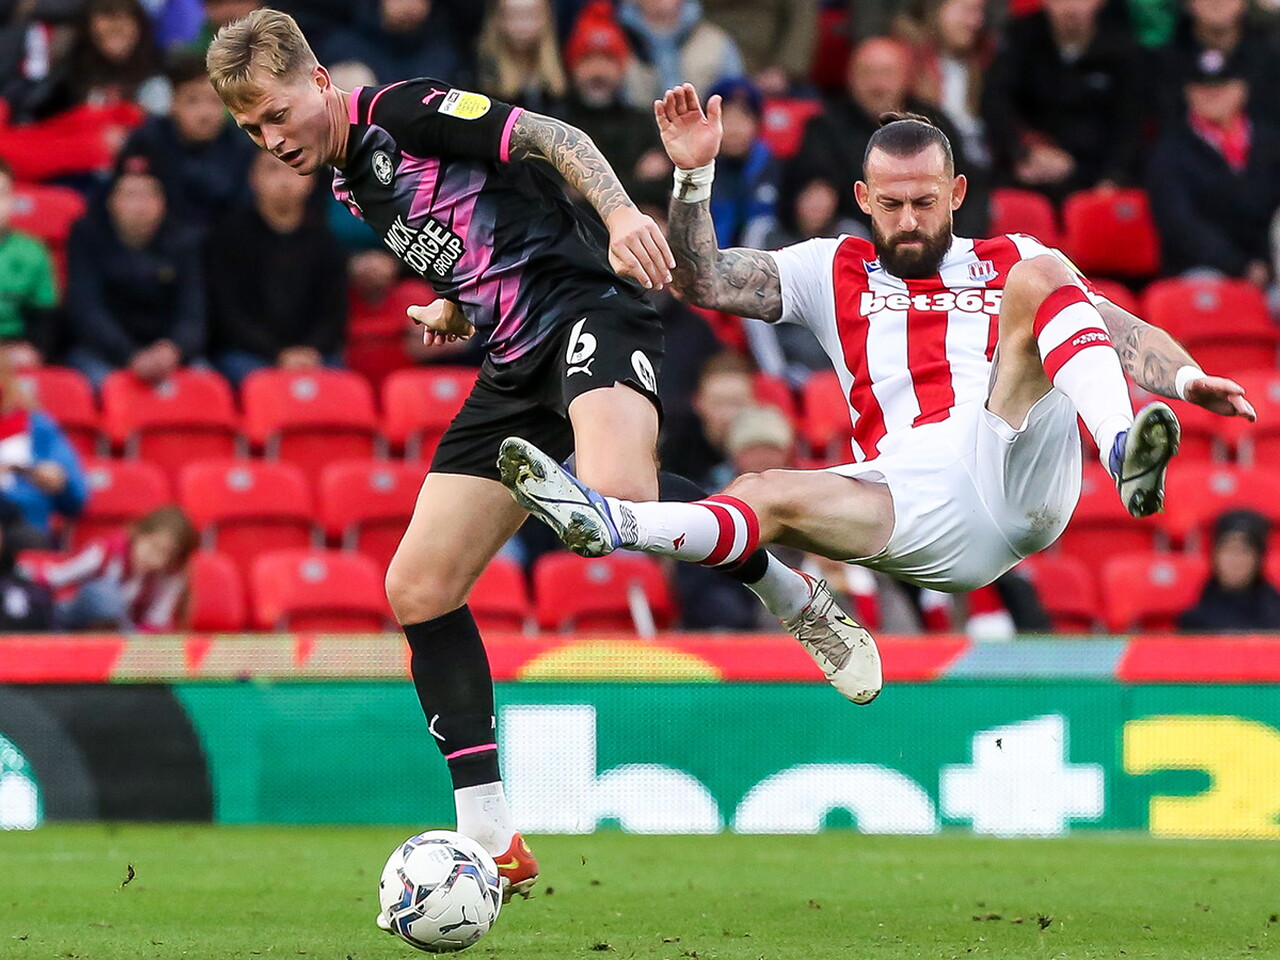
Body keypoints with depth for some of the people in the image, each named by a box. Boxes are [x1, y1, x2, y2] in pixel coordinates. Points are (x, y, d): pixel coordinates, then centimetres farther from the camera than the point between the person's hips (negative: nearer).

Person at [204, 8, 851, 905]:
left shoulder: (399, 113, -6)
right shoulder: (348, 182, 19)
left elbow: (551, 137, -14)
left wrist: (621, 213, -30)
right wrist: (456, 305, 13)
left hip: (587, 308, -9)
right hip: (517, 364, 9)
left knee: (616, 499, -39)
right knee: (418, 589, -1)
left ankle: (784, 588, -9)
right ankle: (492, 840, 1)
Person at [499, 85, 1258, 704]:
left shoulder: (1011, 261, 22)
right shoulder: (834, 272, 25)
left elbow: (1122, 331, 11)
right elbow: (703, 281, 16)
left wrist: (1186, 378, -10)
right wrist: (694, 177, 2)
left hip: (1012, 471, -1)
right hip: (911, 502, 2)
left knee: (1036, 280, -20)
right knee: (768, 497, -24)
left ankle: (1126, 455, -44)